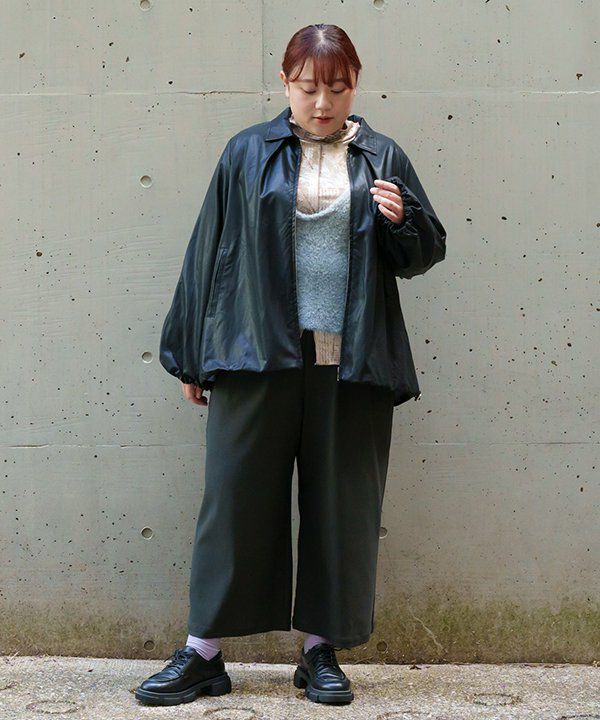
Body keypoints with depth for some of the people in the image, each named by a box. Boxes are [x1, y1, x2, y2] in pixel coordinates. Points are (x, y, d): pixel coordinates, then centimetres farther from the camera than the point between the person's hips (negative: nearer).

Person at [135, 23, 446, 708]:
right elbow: (209, 252, 8)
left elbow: (424, 253, 13)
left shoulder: (382, 158, 10)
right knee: (235, 496, 1)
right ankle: (202, 654, 11)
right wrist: (190, 356, 6)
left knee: (342, 502, 5)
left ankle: (322, 650, 19)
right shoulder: (247, 153, 8)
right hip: (256, 355, -1)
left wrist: (401, 220, -10)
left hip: (352, 363, 1)